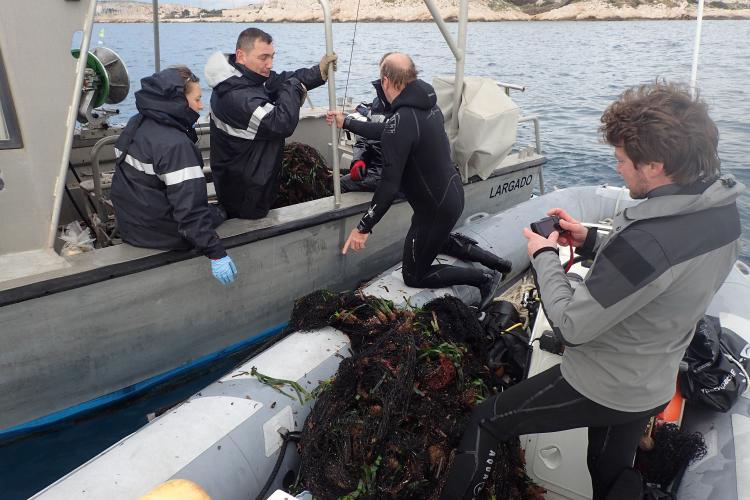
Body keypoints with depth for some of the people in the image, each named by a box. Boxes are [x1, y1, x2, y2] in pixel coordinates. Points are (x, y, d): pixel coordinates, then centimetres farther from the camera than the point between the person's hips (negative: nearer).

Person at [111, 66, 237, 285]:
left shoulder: (136, 124, 1)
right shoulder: (176, 144, -27)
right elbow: (189, 206, -29)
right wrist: (216, 253, -26)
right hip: (159, 233, -8)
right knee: (220, 213, 13)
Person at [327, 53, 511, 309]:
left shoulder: (401, 121, -28)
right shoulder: (426, 102, 0)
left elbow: (390, 185, -29)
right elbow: (387, 132, 14)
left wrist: (363, 228, -20)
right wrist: (346, 122, 22)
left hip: (436, 208, -9)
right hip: (453, 192, 9)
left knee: (414, 276, 12)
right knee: (435, 239, 37)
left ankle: (485, 277, 8)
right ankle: (494, 261, 29)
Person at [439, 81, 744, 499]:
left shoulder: (649, 240, -37)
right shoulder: (722, 213, -7)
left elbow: (571, 325, -29)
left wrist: (545, 257, -15)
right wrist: (592, 241, -3)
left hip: (600, 390, -8)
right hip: (653, 389, 8)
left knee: (484, 422, 9)